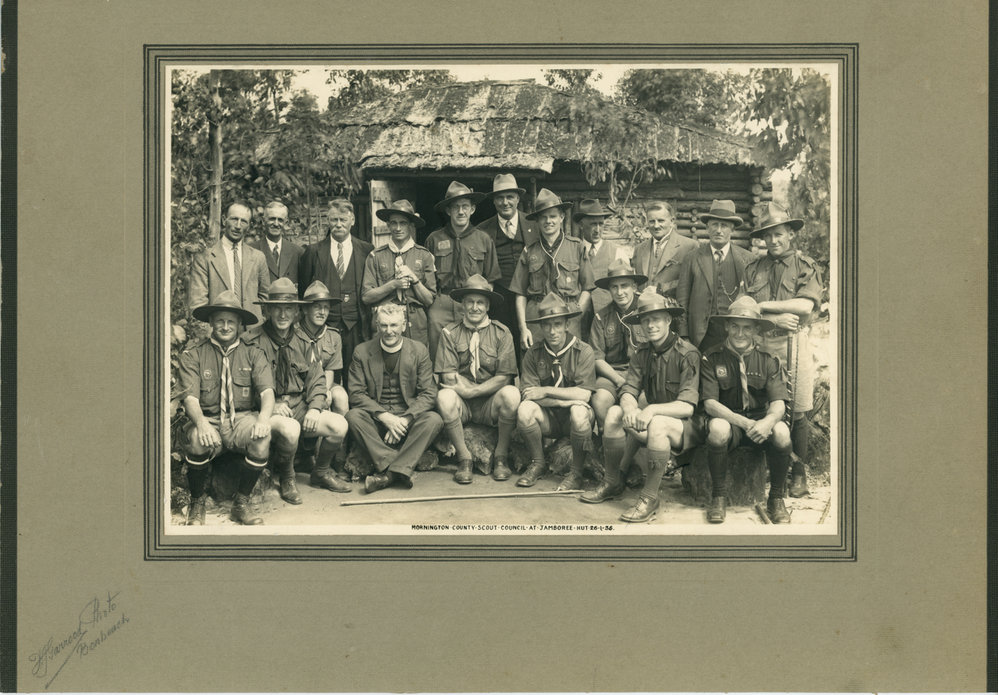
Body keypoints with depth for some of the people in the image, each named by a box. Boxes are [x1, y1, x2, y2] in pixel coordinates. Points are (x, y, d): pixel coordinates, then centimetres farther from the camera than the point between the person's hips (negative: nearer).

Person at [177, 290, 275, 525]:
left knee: (262, 436, -32)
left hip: (243, 419, 1)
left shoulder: (252, 354, 11)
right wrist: (201, 422, -29)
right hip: (208, 420, -1)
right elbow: (190, 398, -7)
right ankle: (197, 503, -9)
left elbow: (267, 391, -4)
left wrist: (264, 417, -27)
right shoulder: (193, 355, 6)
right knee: (197, 439, -35)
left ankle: (242, 503, -12)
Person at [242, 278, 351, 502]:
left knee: (339, 425, -16)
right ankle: (286, 479, -5)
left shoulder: (302, 341, 11)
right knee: (290, 429, -36)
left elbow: (316, 379, 11)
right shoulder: (252, 341, -6)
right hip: (268, 410, -5)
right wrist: (272, 404, -19)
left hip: (301, 406, 5)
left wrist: (314, 408, -7)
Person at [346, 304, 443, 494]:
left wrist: (404, 420, -18)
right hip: (376, 419, 0)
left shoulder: (419, 351, 4)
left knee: (434, 420, -29)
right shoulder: (362, 352, 3)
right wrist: (385, 416, -19)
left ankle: (390, 472, -33)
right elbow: (356, 394, -3)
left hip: (409, 417, 0)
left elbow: (428, 394, -2)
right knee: (353, 416, -30)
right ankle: (399, 470, -31)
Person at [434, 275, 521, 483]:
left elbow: (504, 378, -7)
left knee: (511, 394, -31)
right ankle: (464, 459, -14)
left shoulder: (501, 333, 1)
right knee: (445, 396, -33)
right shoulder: (450, 333, 2)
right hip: (462, 405, 0)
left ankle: (500, 457, -10)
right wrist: (487, 387, -14)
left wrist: (470, 391, -18)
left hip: (491, 404, 0)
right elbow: (448, 377, -8)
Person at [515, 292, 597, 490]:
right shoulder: (533, 353, -2)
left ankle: (576, 472, -13)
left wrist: (546, 391, -16)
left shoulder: (583, 351, -10)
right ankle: (537, 464, -2)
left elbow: (584, 394, -18)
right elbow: (527, 394, -10)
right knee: (525, 409, -27)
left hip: (572, 419, -2)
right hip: (548, 417, 2)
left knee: (579, 412, -35)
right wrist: (564, 400, -22)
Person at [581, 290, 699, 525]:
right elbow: (628, 392, -5)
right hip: (652, 421, 6)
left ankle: (650, 498, -23)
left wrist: (652, 409, -36)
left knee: (657, 424, -36)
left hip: (686, 426, -6)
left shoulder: (687, 354, -14)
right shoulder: (641, 355, 6)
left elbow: (687, 407, -21)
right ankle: (612, 483, -1)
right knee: (615, 412, -16)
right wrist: (629, 407, -29)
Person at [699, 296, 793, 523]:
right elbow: (710, 403, -13)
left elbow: (778, 403, -9)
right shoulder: (712, 358, -5)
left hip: (760, 421, 1)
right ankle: (718, 498, -17)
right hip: (729, 420, -1)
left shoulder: (768, 360, 0)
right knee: (718, 427, -36)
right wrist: (744, 423, -28)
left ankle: (776, 499, -10)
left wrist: (767, 421, -34)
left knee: (781, 432, -32)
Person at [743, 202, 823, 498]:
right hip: (759, 344, 2)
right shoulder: (753, 269, 14)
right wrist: (775, 319, -11)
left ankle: (798, 472, 9)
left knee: (798, 412, -2)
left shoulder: (806, 266, 6)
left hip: (793, 343, -2)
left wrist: (764, 306, -7)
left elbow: (805, 305, -10)